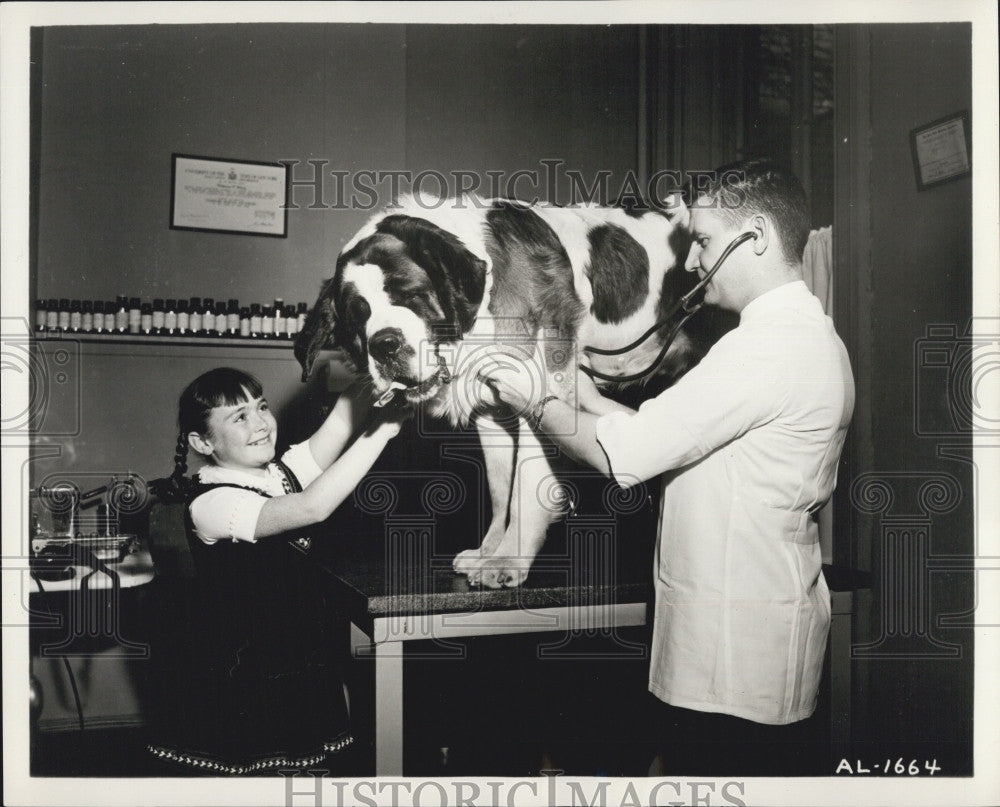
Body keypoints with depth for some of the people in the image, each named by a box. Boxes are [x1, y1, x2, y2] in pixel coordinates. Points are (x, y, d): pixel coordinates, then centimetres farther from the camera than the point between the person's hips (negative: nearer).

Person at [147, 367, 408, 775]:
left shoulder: (282, 474, 5)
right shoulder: (210, 503, -19)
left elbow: (338, 425, -7)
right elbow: (313, 507, -31)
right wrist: (383, 428, -30)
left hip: (302, 664, 7)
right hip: (244, 677, -7)